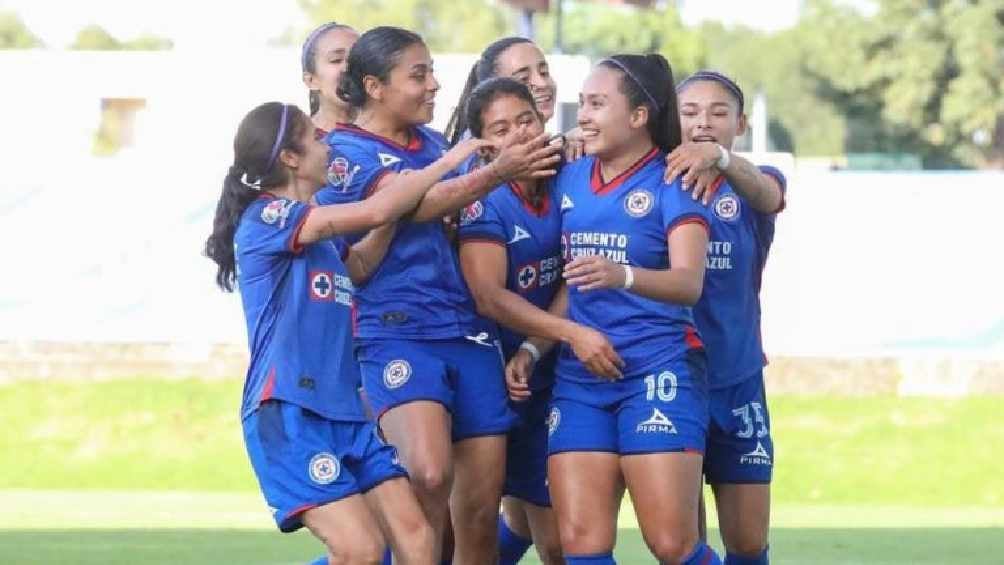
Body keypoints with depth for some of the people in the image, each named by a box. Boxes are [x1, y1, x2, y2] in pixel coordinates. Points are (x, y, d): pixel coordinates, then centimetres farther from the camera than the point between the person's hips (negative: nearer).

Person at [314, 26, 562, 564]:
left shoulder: (432, 142, 17)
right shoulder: (343, 151, -4)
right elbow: (416, 204, -20)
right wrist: (496, 172, -33)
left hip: (467, 333, 6)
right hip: (396, 333, -6)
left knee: (480, 510, 2)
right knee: (430, 473, -31)